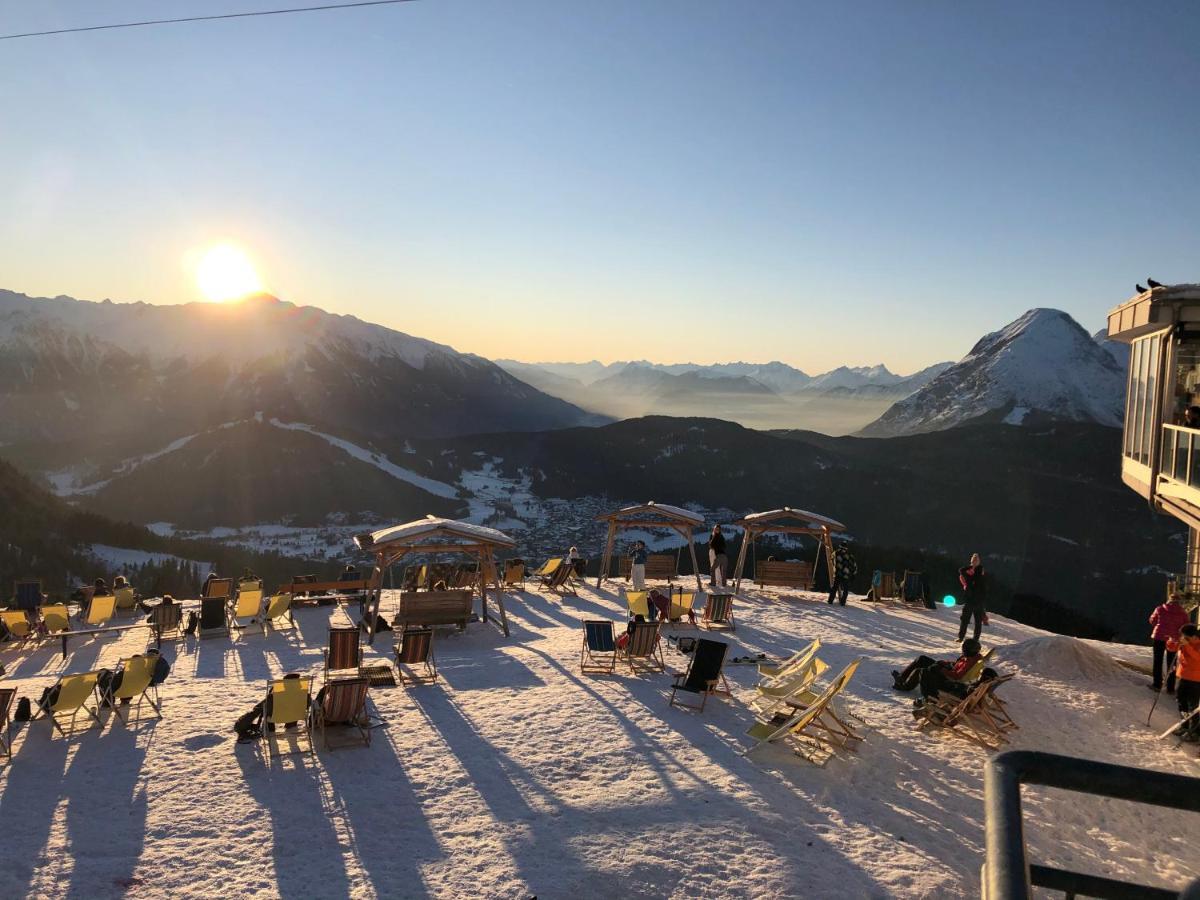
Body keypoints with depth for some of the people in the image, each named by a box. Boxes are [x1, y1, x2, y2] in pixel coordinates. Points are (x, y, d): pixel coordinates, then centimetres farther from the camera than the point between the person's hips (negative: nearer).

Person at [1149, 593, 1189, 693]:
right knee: (1171, 663, 10)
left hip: (1159, 637, 0)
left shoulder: (1160, 609, -5)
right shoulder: (1183, 613, -5)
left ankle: (1157, 685, 15)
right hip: (1174, 640, 0)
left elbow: (1152, 621, 5)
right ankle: (1170, 688, 12)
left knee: (1158, 661, 12)